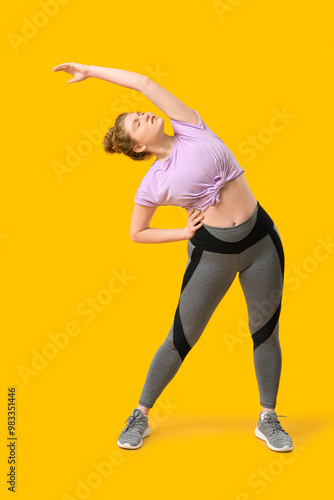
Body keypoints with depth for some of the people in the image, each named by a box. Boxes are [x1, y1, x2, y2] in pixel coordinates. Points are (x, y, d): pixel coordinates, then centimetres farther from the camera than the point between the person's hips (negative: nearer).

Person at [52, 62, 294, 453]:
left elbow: (145, 83, -1)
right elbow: (136, 234, 7)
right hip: (212, 253, -2)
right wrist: (184, 233, -3)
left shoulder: (192, 130, 0)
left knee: (266, 332, 8)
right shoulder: (153, 184, -3)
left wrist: (90, 70, 7)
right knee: (181, 338, 5)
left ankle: (268, 420, 26)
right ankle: (141, 416, 24)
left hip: (261, 240, 2)